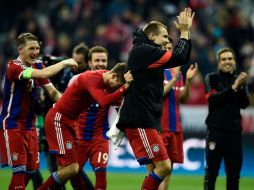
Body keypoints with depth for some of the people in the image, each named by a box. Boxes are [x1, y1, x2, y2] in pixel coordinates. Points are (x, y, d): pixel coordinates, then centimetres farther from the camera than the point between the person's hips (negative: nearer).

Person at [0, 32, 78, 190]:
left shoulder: (37, 65, 7)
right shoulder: (14, 67, -18)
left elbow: (52, 91, 7)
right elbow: (43, 74, -32)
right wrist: (64, 63, -20)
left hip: (29, 124, 8)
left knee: (31, 169, 7)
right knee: (19, 169, -11)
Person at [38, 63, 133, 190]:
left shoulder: (104, 80, 4)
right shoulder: (92, 78, -23)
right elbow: (104, 102, -37)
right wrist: (125, 87, -40)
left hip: (69, 121, 10)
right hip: (58, 119, -10)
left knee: (64, 170, 9)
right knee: (71, 168, -13)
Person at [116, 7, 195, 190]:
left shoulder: (147, 53, 20)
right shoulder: (143, 51, -10)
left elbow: (181, 59, 22)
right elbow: (178, 57, -15)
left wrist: (186, 32, 15)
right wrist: (185, 32, -3)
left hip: (145, 121, 10)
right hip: (140, 122, -10)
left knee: (159, 168, 8)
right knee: (163, 166, -13)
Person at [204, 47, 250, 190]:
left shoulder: (239, 79, 11)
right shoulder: (212, 78, 4)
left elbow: (245, 104, 0)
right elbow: (213, 99, -12)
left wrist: (241, 87, -16)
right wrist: (233, 88, -19)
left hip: (234, 130, 3)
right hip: (216, 130, -3)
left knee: (234, 172, 5)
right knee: (211, 171, -5)